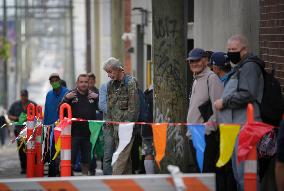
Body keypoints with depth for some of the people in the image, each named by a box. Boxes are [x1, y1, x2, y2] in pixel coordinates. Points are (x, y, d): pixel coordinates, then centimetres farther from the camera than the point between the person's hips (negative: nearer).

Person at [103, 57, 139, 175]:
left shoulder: (130, 83, -8)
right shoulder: (111, 85, 14)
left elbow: (133, 107, -12)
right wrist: (109, 123, 12)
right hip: (114, 125, 7)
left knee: (121, 156, -12)